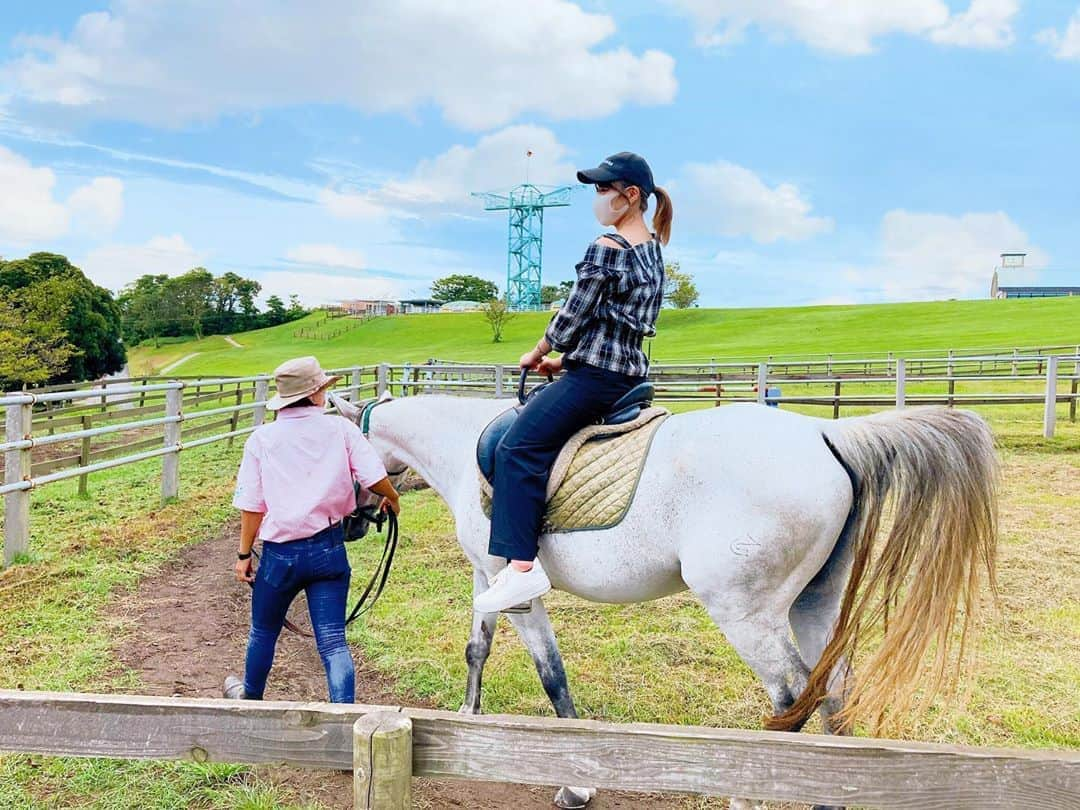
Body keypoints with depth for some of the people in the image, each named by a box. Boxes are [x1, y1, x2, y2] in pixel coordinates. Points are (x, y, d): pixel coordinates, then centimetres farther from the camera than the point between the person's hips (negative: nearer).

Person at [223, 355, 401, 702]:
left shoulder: (262, 439, -3)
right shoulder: (341, 429, -4)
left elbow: (252, 506, -3)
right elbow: (376, 478, -10)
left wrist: (244, 554, 6)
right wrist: (392, 498, 11)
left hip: (279, 553, 1)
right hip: (329, 548, -1)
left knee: (263, 632, 24)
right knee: (333, 641, 2)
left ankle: (251, 696, 48)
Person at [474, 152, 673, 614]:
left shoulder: (607, 248, -14)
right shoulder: (652, 248, 15)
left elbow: (572, 319, -11)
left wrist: (538, 354, 7)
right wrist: (567, 360, 19)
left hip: (597, 375, -11)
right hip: (631, 371, 11)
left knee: (519, 446, -16)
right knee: (529, 417, 26)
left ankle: (522, 565, -25)